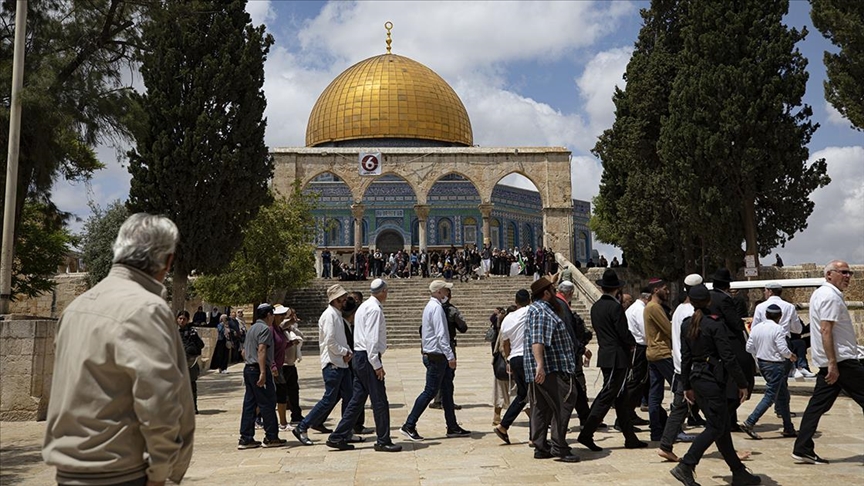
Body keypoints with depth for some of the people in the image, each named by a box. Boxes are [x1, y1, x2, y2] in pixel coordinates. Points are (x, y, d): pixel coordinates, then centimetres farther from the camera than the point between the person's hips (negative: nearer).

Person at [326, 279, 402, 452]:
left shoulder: (364, 306, 17)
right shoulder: (375, 309, -14)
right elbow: (372, 339, -21)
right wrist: (377, 365, -20)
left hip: (359, 356, 10)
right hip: (368, 358, -10)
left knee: (357, 399, 12)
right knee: (380, 401, -2)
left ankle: (338, 437, 15)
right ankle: (383, 441, 7)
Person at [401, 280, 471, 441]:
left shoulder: (431, 306, 15)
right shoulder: (436, 308, -16)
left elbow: (422, 331, 19)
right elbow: (441, 335, -23)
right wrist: (450, 356, -24)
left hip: (435, 355, 10)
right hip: (437, 356, -10)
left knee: (447, 391, 13)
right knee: (430, 391, -5)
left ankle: (453, 427, 19)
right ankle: (409, 426, 0)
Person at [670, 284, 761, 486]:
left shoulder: (686, 325, 6)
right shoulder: (715, 325, -14)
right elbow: (728, 357, -14)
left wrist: (687, 386, 15)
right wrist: (741, 384, -7)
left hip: (696, 378, 8)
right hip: (713, 379, -8)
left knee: (723, 426, 15)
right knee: (715, 428, -2)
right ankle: (685, 466, -11)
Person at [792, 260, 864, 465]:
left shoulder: (820, 293, 18)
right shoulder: (831, 297, -13)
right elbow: (826, 331, -21)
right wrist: (833, 364, -24)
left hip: (829, 362, 10)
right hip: (841, 360, -10)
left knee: (818, 404, 7)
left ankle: (802, 449, 6)